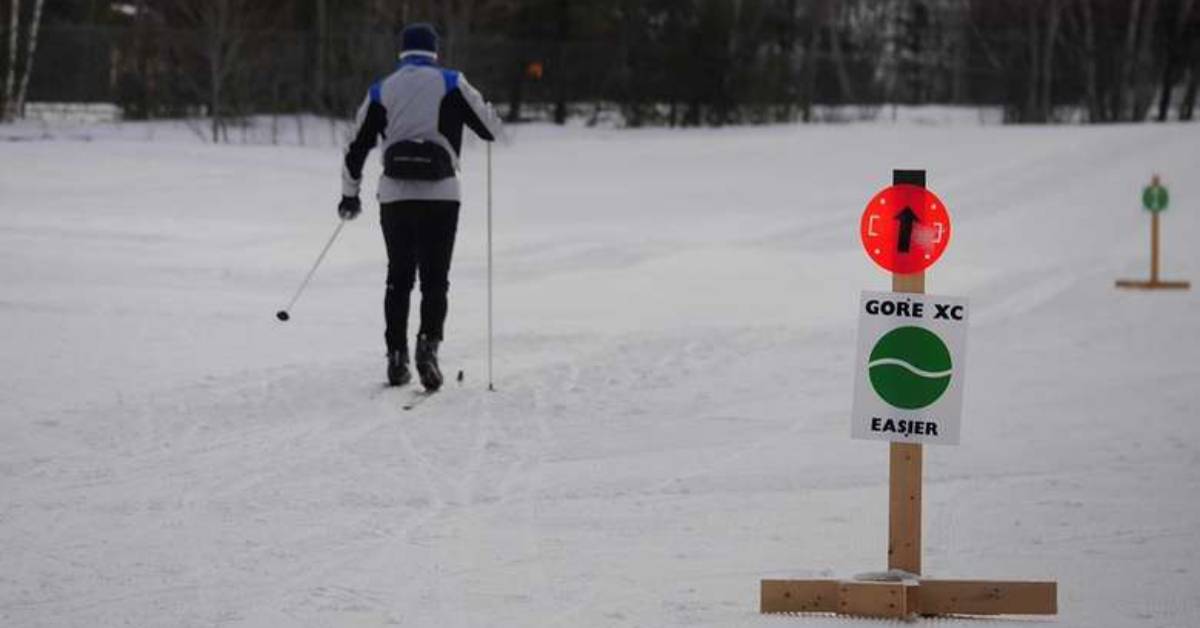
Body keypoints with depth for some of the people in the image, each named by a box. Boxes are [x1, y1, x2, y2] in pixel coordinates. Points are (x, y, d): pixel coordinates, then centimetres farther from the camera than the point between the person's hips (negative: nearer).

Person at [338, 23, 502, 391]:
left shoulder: (381, 91, 9)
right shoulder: (450, 84, 2)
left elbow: (356, 147, 14)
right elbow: (491, 129, 5)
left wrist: (350, 194, 27)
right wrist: (487, 109, 29)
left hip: (394, 195, 2)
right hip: (440, 195, -2)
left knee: (399, 278, 14)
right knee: (434, 278, 2)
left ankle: (396, 358, 11)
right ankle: (428, 342, -21)